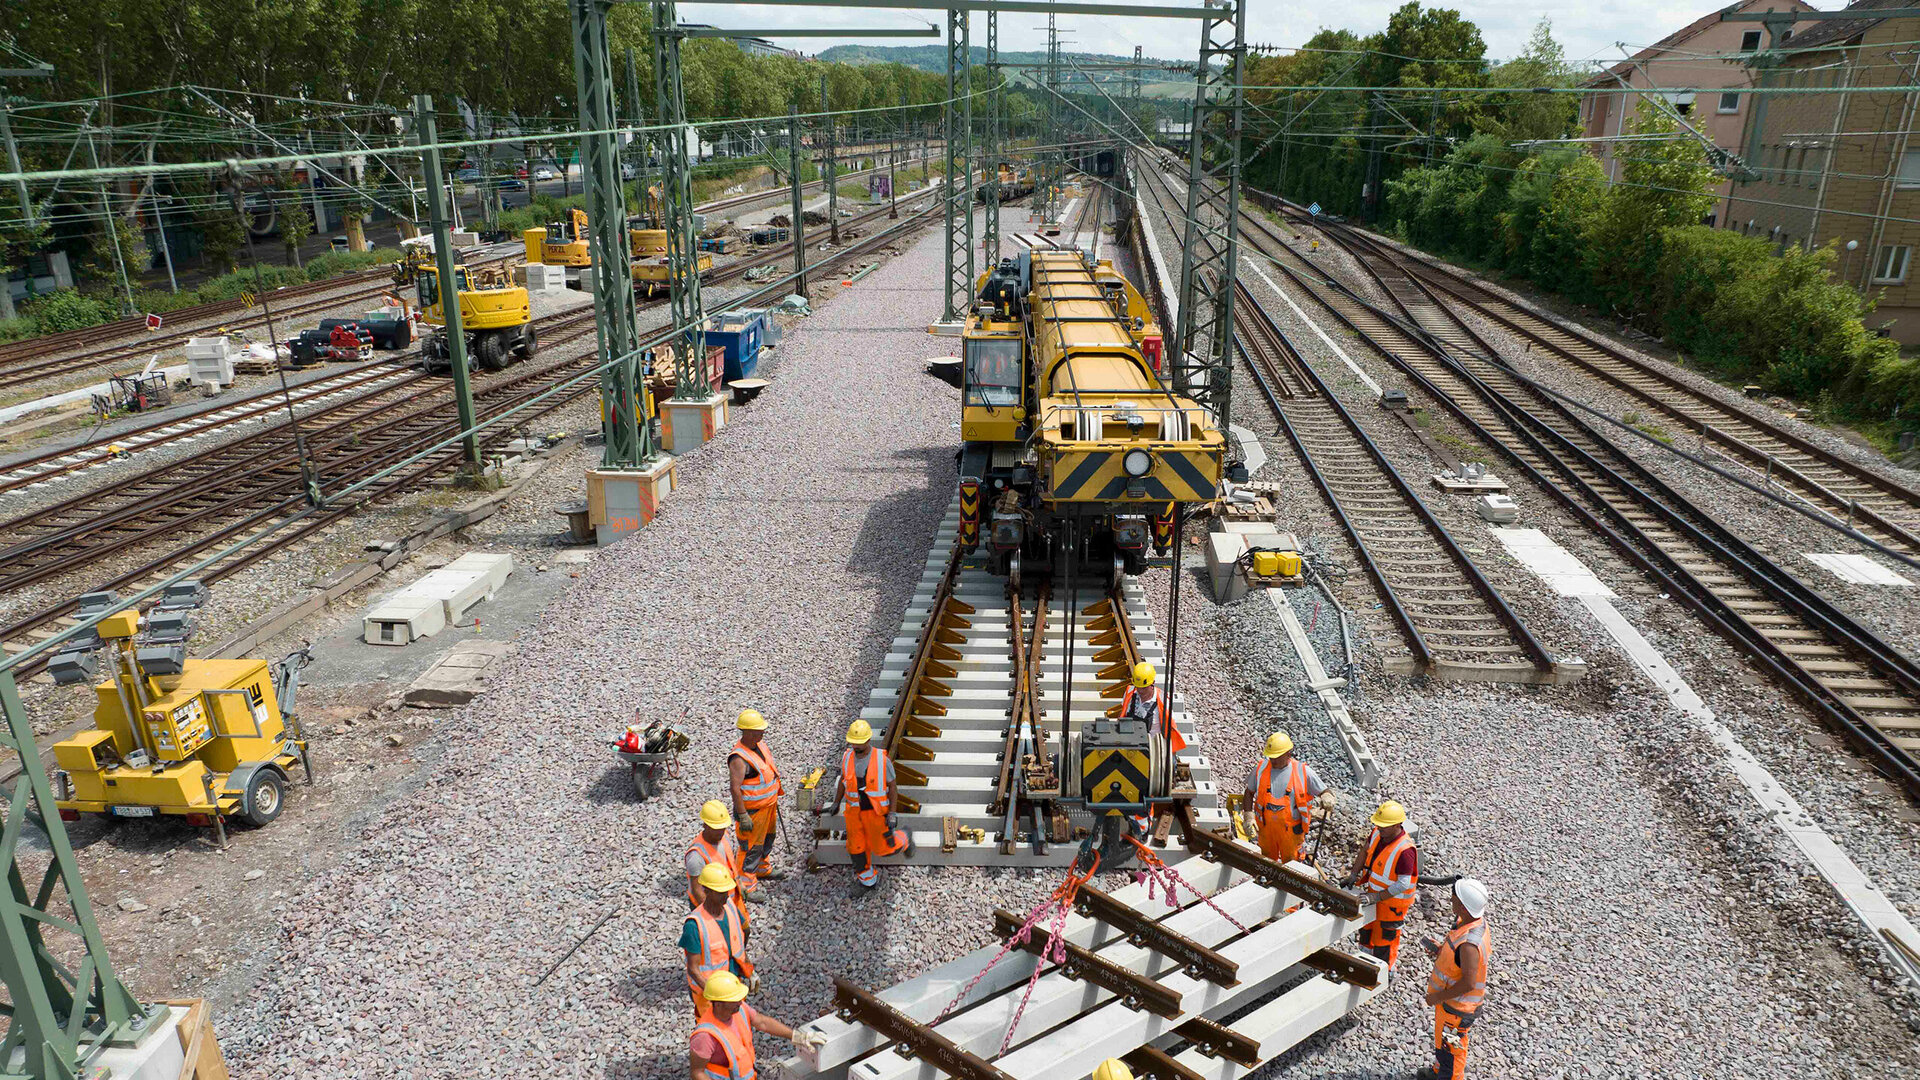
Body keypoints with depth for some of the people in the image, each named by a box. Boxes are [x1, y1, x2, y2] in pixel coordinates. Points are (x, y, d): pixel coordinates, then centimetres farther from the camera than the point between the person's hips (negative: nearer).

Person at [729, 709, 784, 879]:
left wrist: (775, 795, 23)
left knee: (767, 839, 25)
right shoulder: (739, 758, -29)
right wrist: (742, 816, -28)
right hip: (752, 809, -9)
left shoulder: (760, 743, 0)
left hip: (768, 804, 9)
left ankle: (763, 870, 45)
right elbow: (735, 788, -29)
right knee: (751, 847, 3)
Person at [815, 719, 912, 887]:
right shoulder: (848, 757, -10)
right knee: (856, 847, 8)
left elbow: (893, 785, -12)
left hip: (876, 811, -3)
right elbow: (844, 779, 9)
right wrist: (836, 804, 16)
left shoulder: (882, 759, -22)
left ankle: (903, 839, 39)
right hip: (854, 811, 3)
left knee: (882, 848, 7)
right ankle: (868, 878, 33)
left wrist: (892, 815, -14)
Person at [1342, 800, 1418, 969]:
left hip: (1393, 901, -8)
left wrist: (1375, 897, -30)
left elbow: (1403, 884, -30)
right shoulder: (1378, 833, -13)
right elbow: (1366, 850, 6)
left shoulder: (1405, 851, -35)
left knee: (1385, 936, 10)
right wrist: (1354, 873, -2)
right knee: (1367, 926, 27)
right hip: (1375, 893, 8)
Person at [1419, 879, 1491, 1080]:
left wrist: (1438, 997, -21)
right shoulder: (1477, 920, -9)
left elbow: (1468, 984, -33)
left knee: (1449, 1048, 13)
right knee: (1442, 1037, 30)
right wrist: (1442, 948, -1)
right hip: (1450, 996, 9)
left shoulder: (1469, 944, -39)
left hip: (1457, 1006, -9)